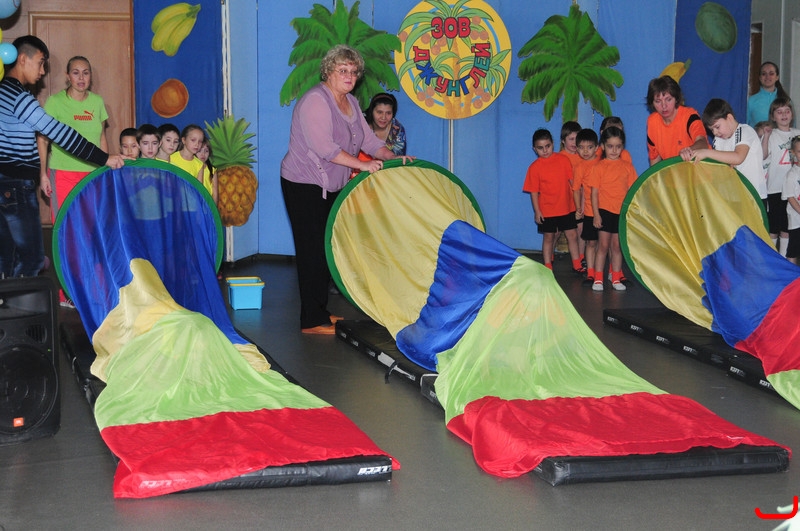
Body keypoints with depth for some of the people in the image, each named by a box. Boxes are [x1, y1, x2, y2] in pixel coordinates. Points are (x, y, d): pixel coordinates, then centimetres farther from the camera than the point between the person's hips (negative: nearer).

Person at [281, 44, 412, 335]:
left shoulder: (350, 102, 12)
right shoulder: (315, 101, -17)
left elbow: (368, 139, 11)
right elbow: (324, 147, -27)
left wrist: (392, 157, -5)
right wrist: (362, 164, -27)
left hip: (331, 186, 9)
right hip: (304, 185, -9)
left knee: (327, 248, 11)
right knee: (313, 250, -8)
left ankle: (320, 312, 19)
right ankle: (312, 321, -4)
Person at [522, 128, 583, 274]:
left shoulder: (563, 159, -2)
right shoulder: (534, 167, -8)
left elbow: (572, 180, 6)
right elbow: (534, 191, -6)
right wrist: (537, 211, -10)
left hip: (567, 207, 2)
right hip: (546, 210, -2)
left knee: (572, 235, 8)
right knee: (549, 237, 9)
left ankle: (577, 265, 20)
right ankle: (548, 267, 19)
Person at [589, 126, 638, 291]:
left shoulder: (627, 166, 4)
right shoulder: (599, 166, -3)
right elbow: (594, 192, -3)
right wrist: (596, 214, -8)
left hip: (622, 212, 2)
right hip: (604, 211, -2)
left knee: (617, 246, 10)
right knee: (603, 245, 1)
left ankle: (616, 279, 17)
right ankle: (598, 279, 6)